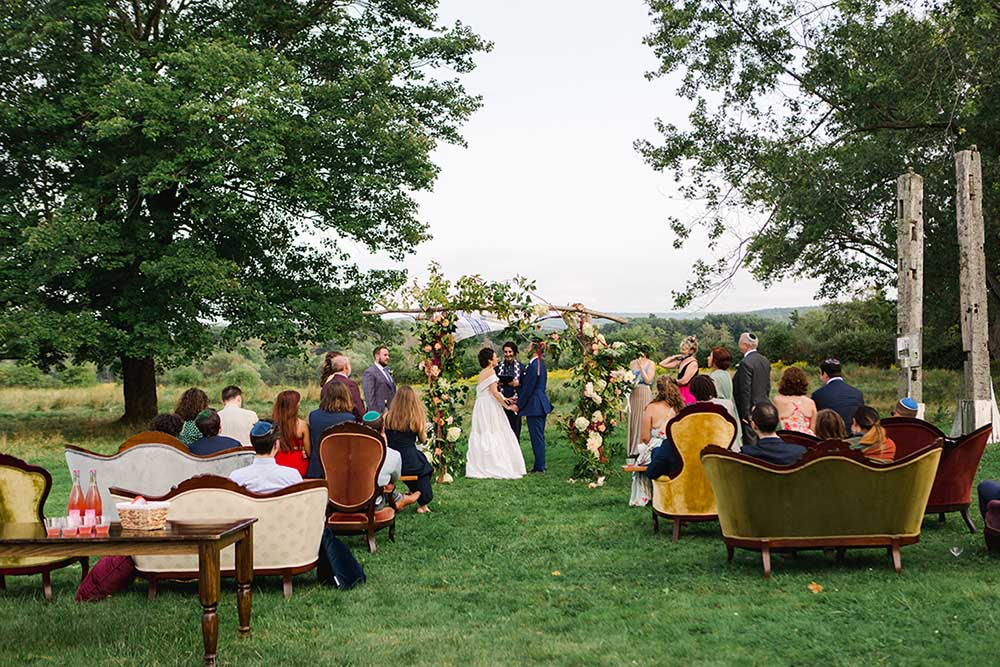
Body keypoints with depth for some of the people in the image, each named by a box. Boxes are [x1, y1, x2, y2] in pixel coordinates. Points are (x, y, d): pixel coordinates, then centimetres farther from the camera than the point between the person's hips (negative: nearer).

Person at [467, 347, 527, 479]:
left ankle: (479, 467, 10)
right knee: (495, 435, -6)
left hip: (481, 407, 9)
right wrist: (506, 406, -10)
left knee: (482, 436, 9)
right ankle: (497, 468, -6)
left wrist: (504, 399, 18)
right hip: (490, 407, -9)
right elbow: (494, 392, -16)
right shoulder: (490, 372, -11)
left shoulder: (482, 373, 16)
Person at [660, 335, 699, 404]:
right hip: (681, 393, 8)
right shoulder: (681, 361, 14)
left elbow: (684, 381, -16)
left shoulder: (693, 363, -10)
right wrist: (674, 357, 9)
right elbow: (662, 364, 17)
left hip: (688, 394, -8)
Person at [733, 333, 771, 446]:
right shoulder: (765, 360, 9)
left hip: (751, 410, -9)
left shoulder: (746, 363, -19)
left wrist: (745, 414, -15)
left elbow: (745, 391, -19)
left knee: (750, 442, -4)